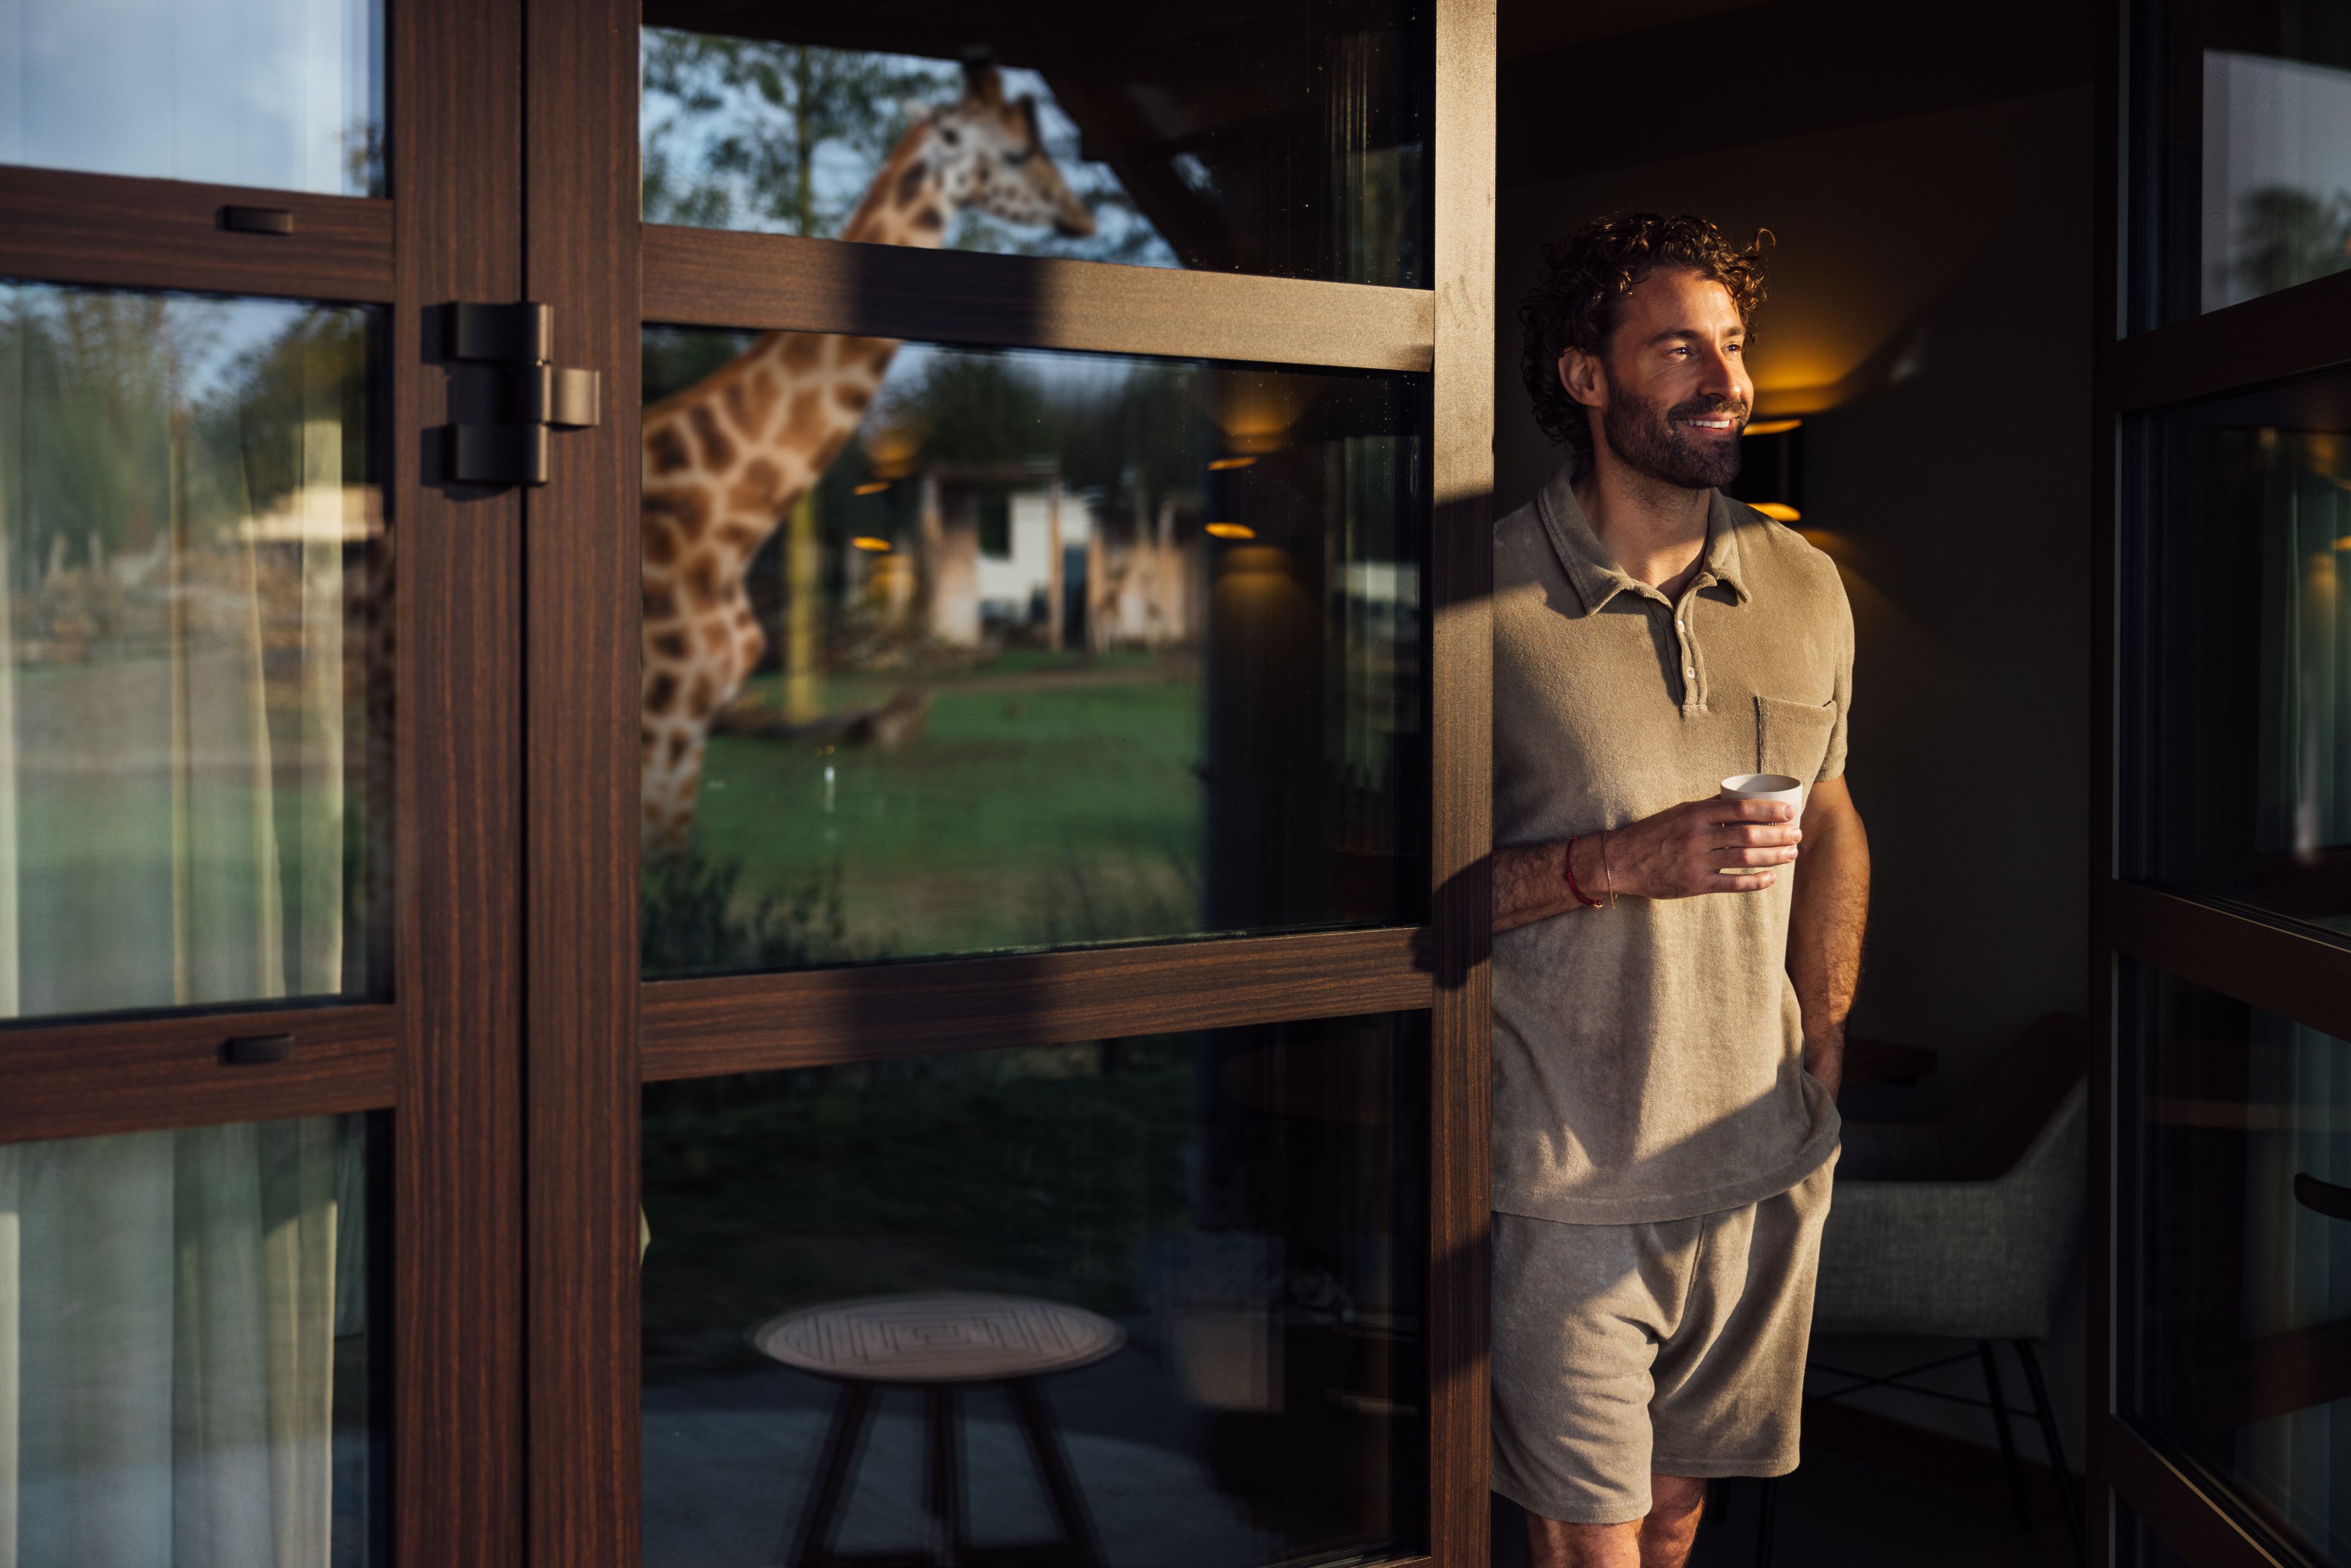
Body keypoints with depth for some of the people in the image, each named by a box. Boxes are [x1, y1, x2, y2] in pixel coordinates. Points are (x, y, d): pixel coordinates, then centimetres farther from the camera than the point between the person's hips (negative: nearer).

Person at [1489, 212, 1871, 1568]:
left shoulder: (1806, 587, 5)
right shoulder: (1489, 594, -12)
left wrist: (1824, 1051, 11)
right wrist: (1620, 864, -23)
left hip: (1764, 1162, 5)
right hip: (1568, 1175, -4)